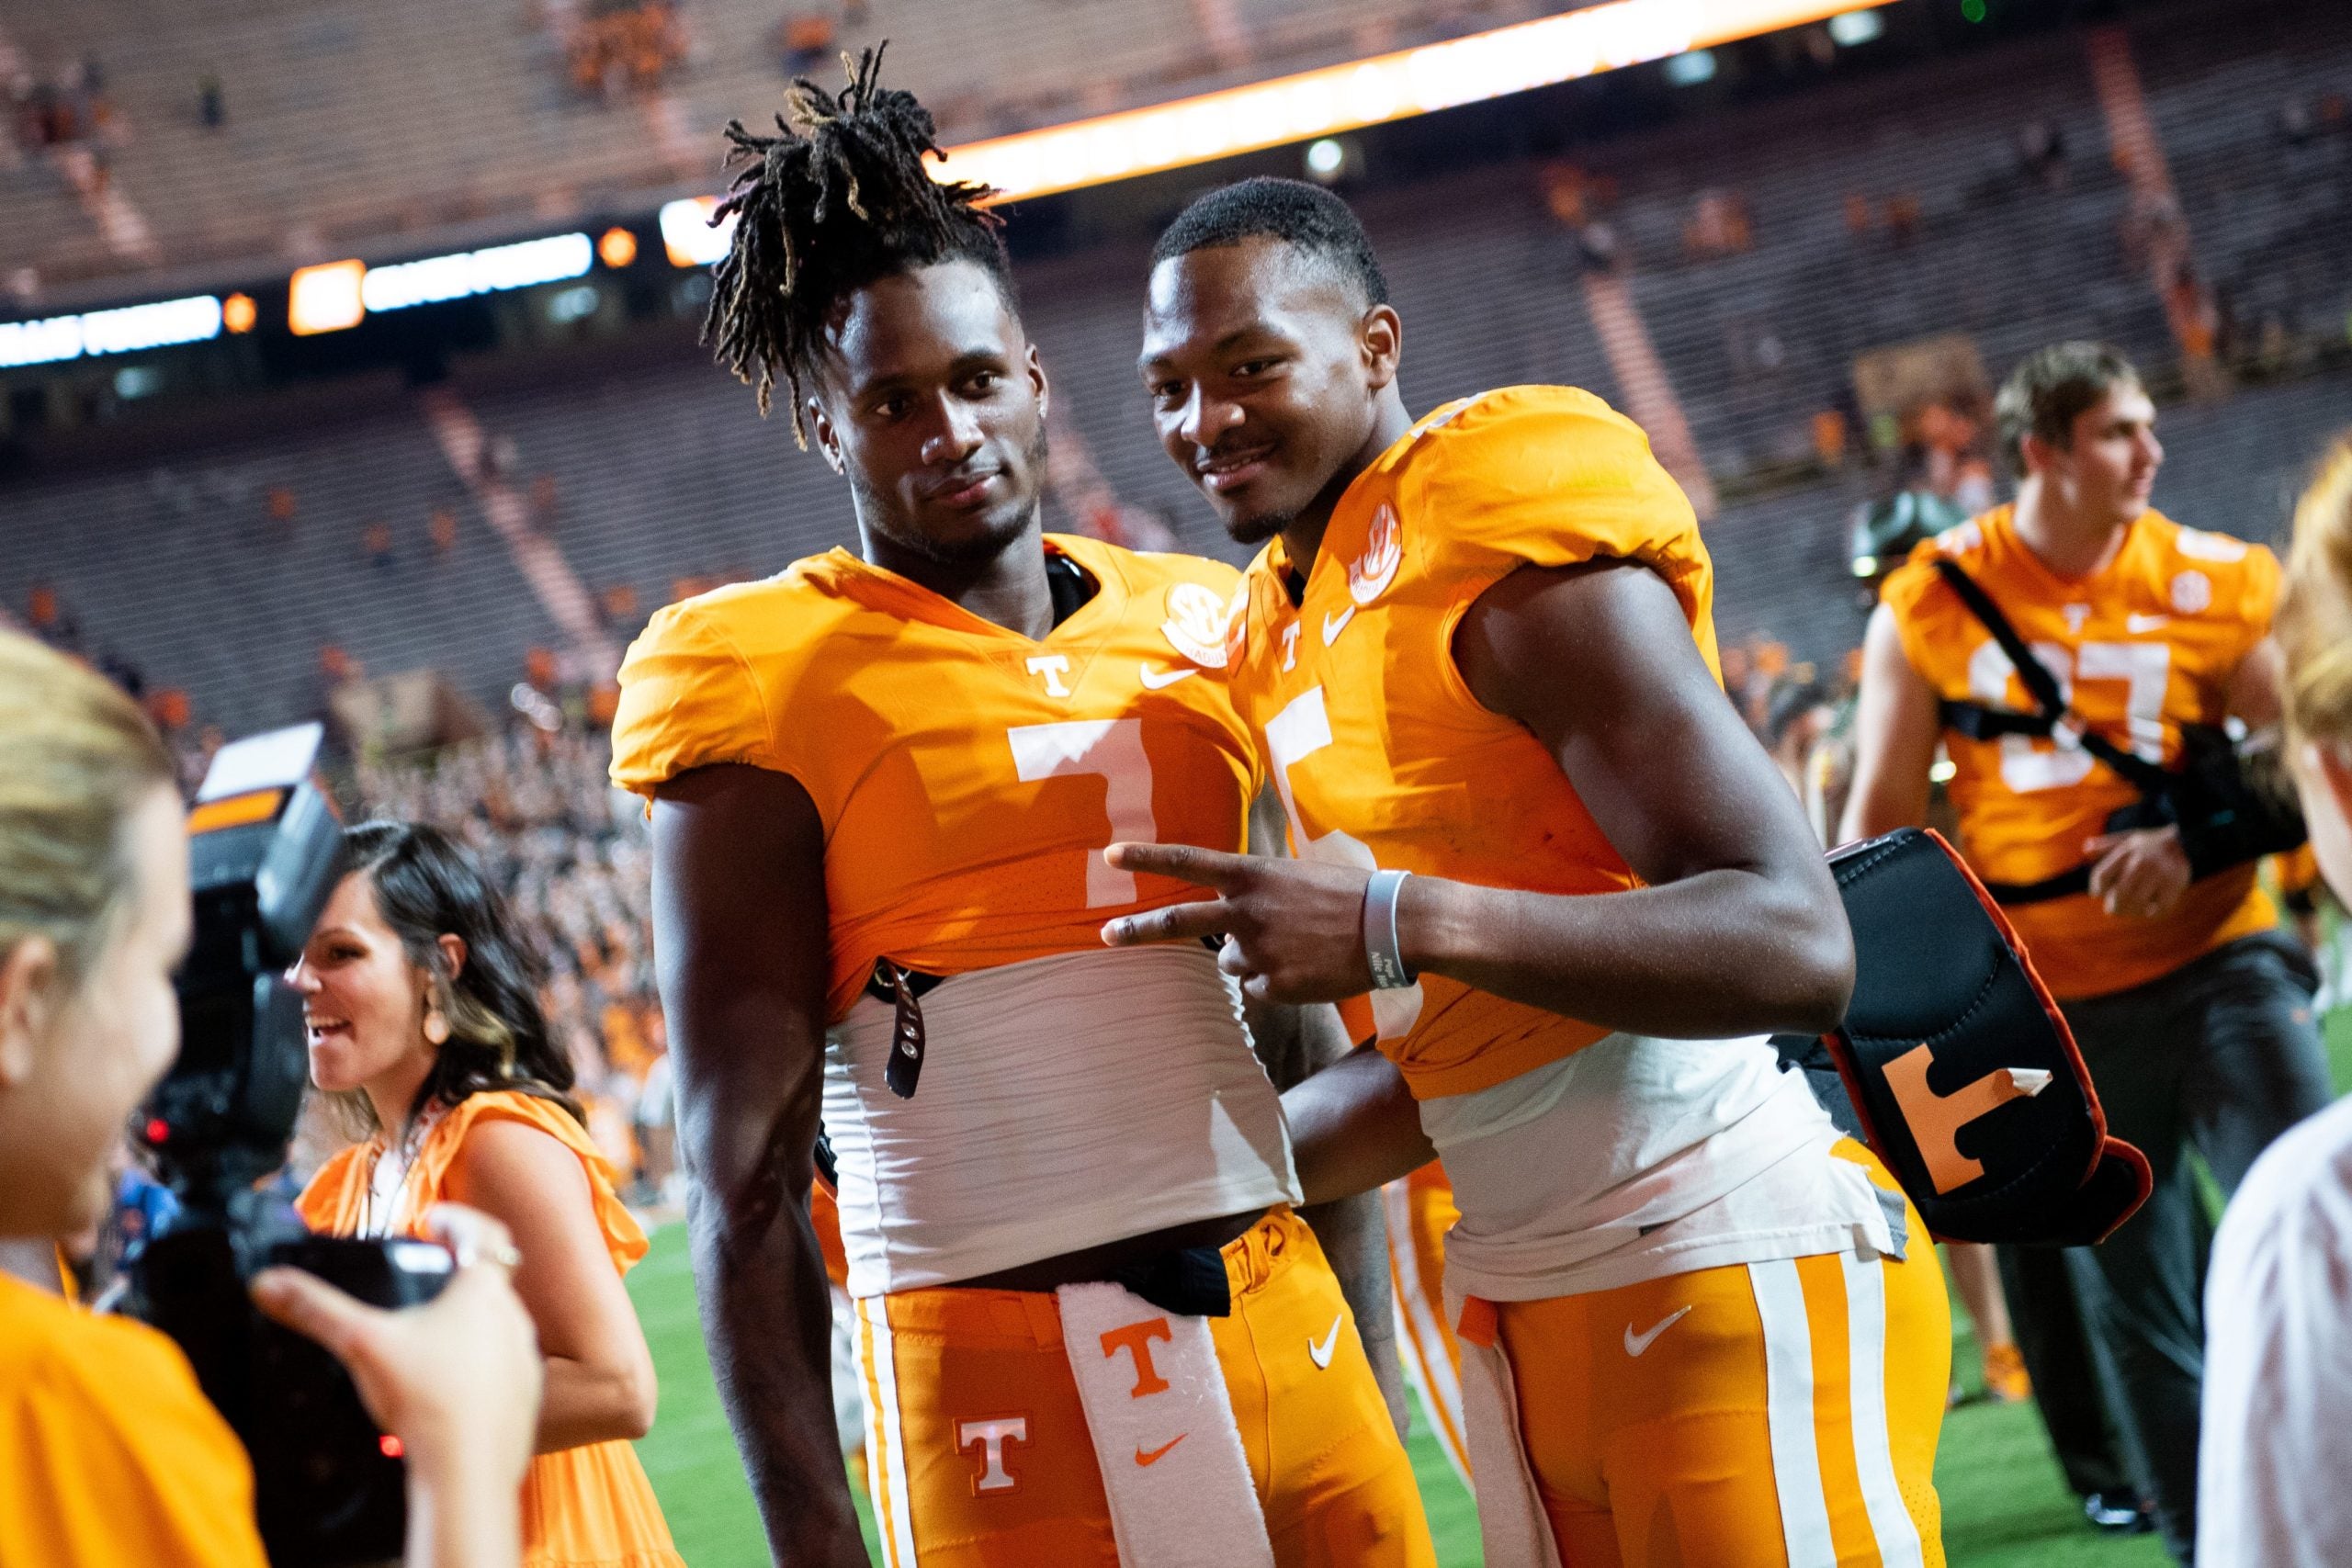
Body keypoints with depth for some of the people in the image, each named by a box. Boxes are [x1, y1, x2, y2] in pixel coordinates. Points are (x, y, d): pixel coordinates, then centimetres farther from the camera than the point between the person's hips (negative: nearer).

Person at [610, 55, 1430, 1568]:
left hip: (1290, 1330, 5)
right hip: (1011, 1381, -5)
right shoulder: (772, 684, -4)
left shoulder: (1195, 629, 12)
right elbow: (746, 1169, -7)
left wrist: (1369, 1363, 15)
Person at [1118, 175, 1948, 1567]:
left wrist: (1400, 923, -31)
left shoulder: (1510, 562, -14)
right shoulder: (1281, 639, 12)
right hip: (1523, 1315, 8)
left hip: (1738, 1280, -8)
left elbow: (1799, 950, -24)